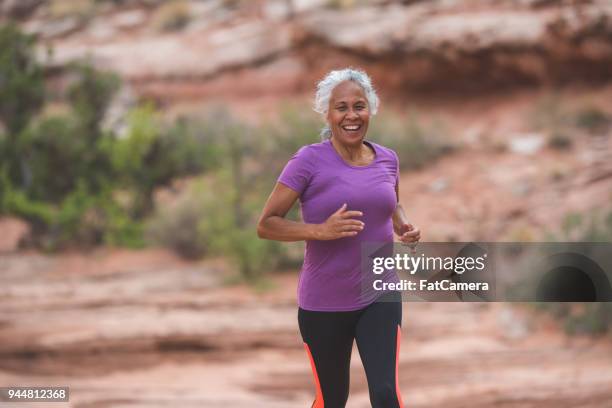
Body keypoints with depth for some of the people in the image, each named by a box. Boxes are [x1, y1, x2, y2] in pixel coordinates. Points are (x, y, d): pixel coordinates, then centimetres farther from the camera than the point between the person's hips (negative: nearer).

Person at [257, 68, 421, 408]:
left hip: (380, 297, 3)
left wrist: (404, 227, 0)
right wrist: (321, 230, -26)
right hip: (324, 304, -3)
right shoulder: (310, 161, -12)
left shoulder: (388, 159, 2)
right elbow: (266, 225, -11)